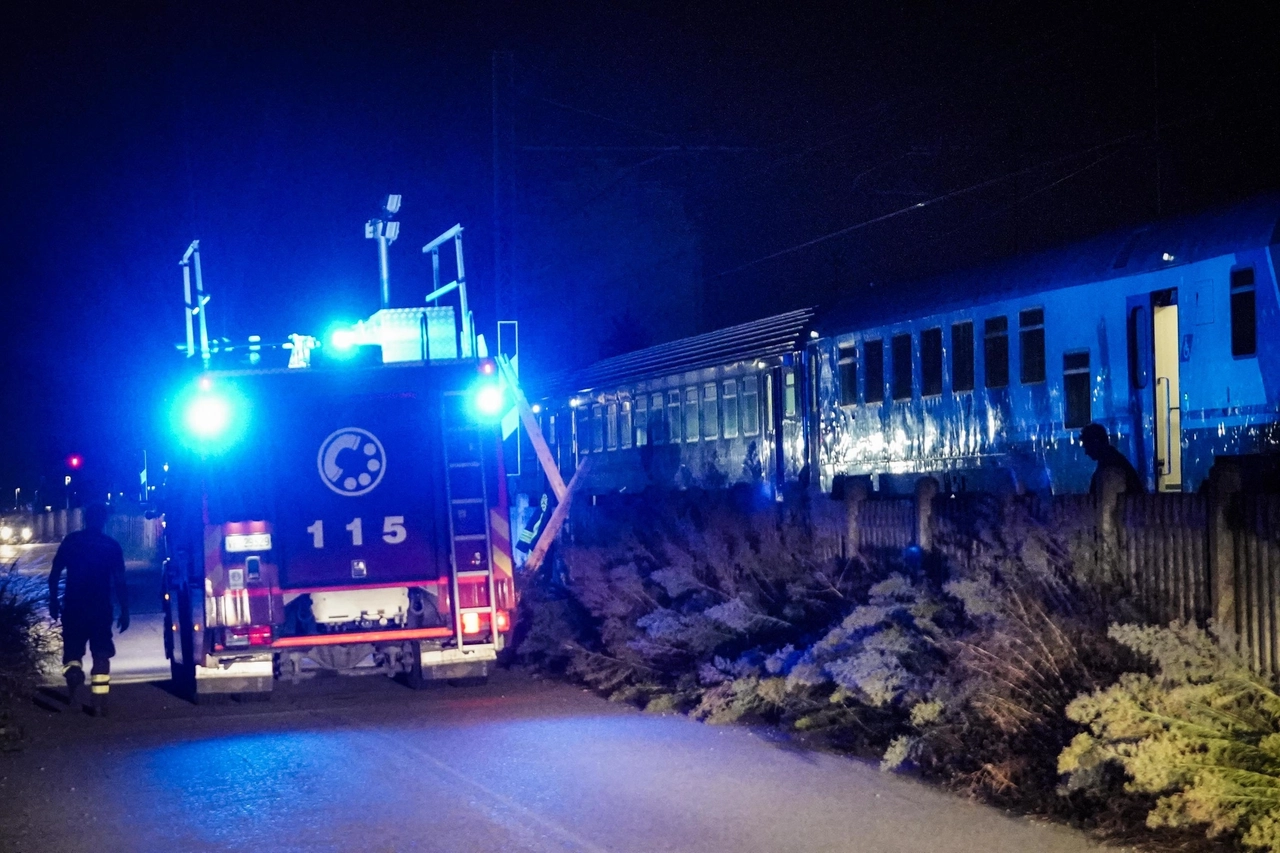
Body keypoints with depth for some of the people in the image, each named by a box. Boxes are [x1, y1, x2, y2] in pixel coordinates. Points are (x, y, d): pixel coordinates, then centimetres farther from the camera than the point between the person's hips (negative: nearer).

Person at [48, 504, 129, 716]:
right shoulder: (112, 546, -2)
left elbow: (54, 574, 0)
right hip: (100, 608, 0)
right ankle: (99, 703, 1)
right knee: (101, 655, 8)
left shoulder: (71, 541, 0)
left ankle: (74, 678, -19)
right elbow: (120, 582, -5)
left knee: (73, 651, 13)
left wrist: (53, 601, 12)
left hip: (73, 607, 0)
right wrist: (124, 611, 1)